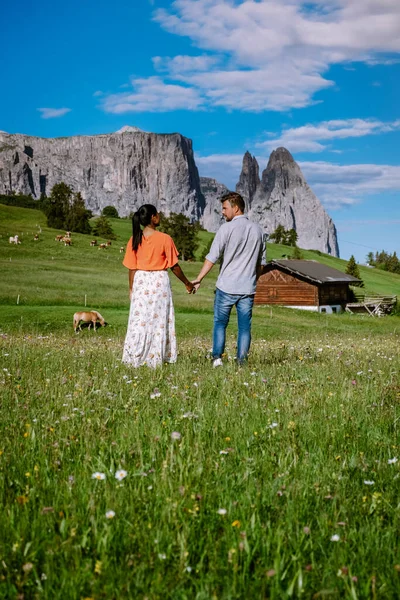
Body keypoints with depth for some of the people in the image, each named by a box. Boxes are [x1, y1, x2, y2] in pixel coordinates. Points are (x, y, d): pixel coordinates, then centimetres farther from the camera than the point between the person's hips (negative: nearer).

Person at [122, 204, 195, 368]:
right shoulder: (165, 239, -11)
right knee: (158, 320, 5)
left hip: (140, 281, 3)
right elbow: (174, 266, -6)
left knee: (139, 320, 8)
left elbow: (132, 268, 1)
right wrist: (187, 283, 6)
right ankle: (155, 359, 8)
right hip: (159, 281, -3)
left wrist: (131, 288, 13)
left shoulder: (135, 240, -2)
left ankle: (134, 358, 10)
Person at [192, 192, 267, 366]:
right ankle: (241, 362, 5)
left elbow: (212, 257, -10)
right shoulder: (257, 230, 9)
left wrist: (198, 279, -5)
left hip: (226, 286, -4)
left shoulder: (227, 229, -7)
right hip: (248, 288, 4)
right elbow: (261, 262, 14)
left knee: (220, 323, 8)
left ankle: (217, 357, 2)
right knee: (245, 326, 6)